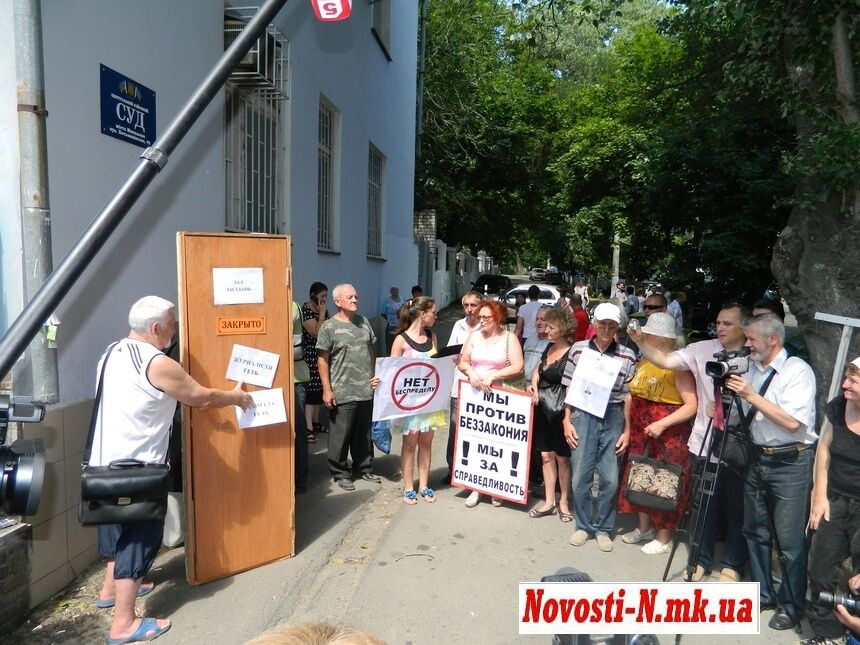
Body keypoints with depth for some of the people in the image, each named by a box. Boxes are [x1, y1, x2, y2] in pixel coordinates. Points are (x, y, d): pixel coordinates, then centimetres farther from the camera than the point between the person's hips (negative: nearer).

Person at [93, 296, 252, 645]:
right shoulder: (158, 364, -22)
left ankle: (111, 589, 44)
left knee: (120, 528, 26)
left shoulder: (111, 354, 6)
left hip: (105, 462, 9)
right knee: (139, 537, 2)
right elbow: (202, 397, -13)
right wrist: (237, 397, 5)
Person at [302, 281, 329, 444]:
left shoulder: (323, 309, 12)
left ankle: (316, 423, 22)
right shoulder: (306, 310, -13)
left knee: (319, 389, 12)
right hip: (311, 355, -8)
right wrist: (321, 314, -17)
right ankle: (309, 428, -12)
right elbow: (316, 333, -21)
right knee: (311, 390, -11)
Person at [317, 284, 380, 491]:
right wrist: (327, 390, -10)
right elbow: (322, 359, -7)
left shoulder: (363, 322, 9)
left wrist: (374, 377, 13)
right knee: (341, 435, 4)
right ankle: (340, 473, 20)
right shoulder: (329, 327, -7)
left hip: (366, 390, 5)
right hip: (342, 394, -5)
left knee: (364, 433, 15)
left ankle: (364, 468, 31)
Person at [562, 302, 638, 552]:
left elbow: (628, 395, 4)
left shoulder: (627, 355, 0)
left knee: (610, 478, 4)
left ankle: (603, 528, 24)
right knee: (580, 476, 6)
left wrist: (627, 430, 3)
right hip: (584, 415, 0)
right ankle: (583, 526, 24)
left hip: (613, 418, 0)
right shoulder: (578, 349, 0)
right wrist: (567, 421, 2)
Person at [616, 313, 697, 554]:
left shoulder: (678, 366, -16)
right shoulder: (644, 362, 8)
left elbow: (692, 405, -21)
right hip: (641, 432, 8)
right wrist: (628, 428, 9)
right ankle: (644, 528, 34)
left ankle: (663, 538, 21)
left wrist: (663, 424, -28)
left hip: (668, 435, -8)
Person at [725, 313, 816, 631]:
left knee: (790, 541, 2)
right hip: (758, 459, 7)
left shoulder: (798, 370, -12)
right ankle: (762, 593, 34)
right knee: (755, 531, 17)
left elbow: (792, 422, -22)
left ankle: (792, 606, 21)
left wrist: (751, 395, -21)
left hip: (790, 464, -7)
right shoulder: (753, 368, 8)